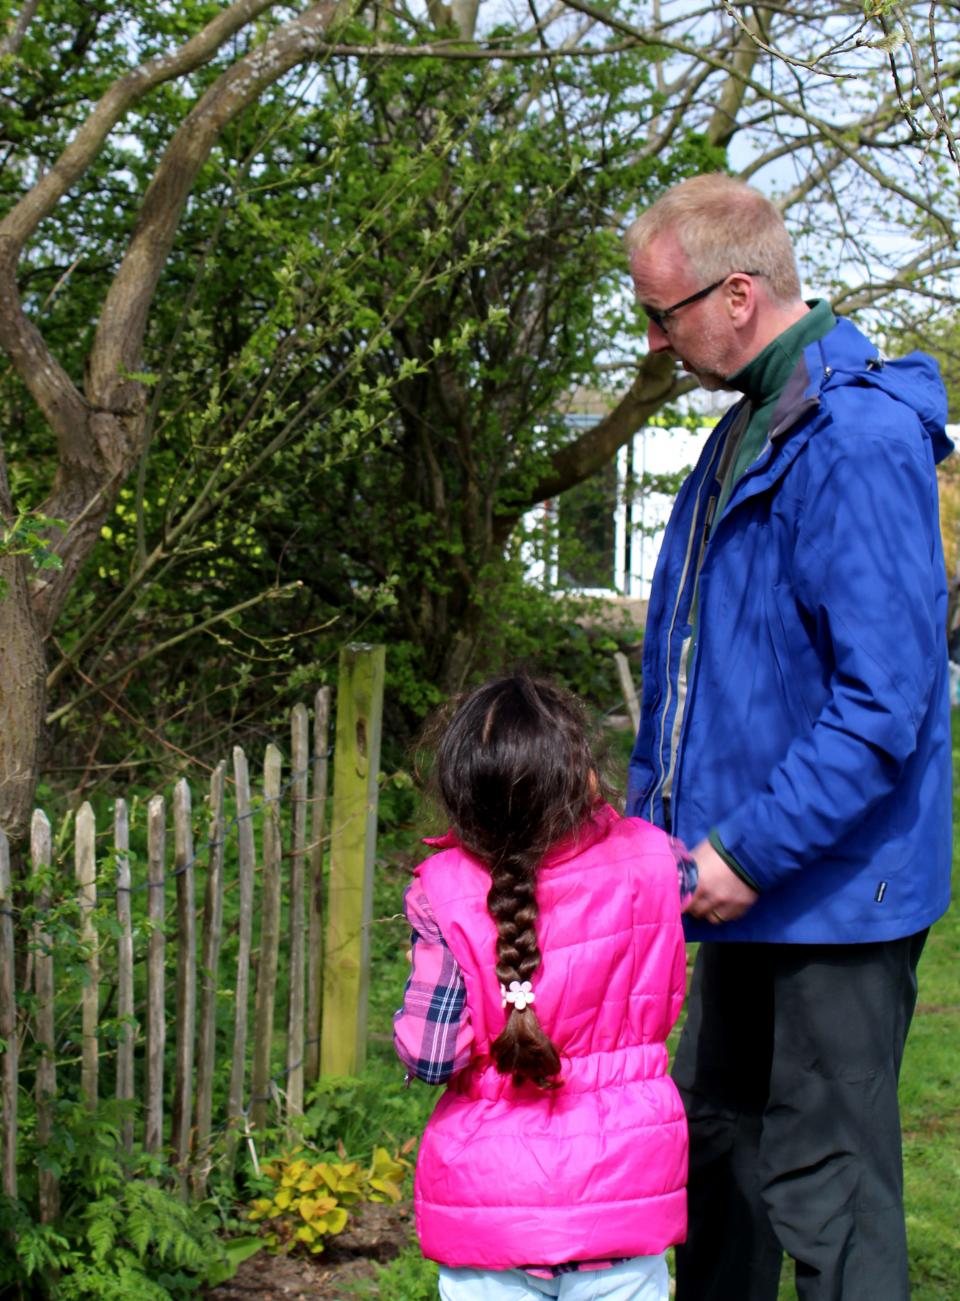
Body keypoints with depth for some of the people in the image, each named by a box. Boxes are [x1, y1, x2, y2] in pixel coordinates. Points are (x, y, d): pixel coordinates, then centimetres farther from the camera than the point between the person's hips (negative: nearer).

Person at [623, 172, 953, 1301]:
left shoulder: (857, 441, -20)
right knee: (718, 1145, 20)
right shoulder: (744, 434, 12)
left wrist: (752, 850, -21)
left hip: (832, 891, -10)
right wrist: (655, 819, 17)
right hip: (748, 891, 10)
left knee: (826, 1187, -1)